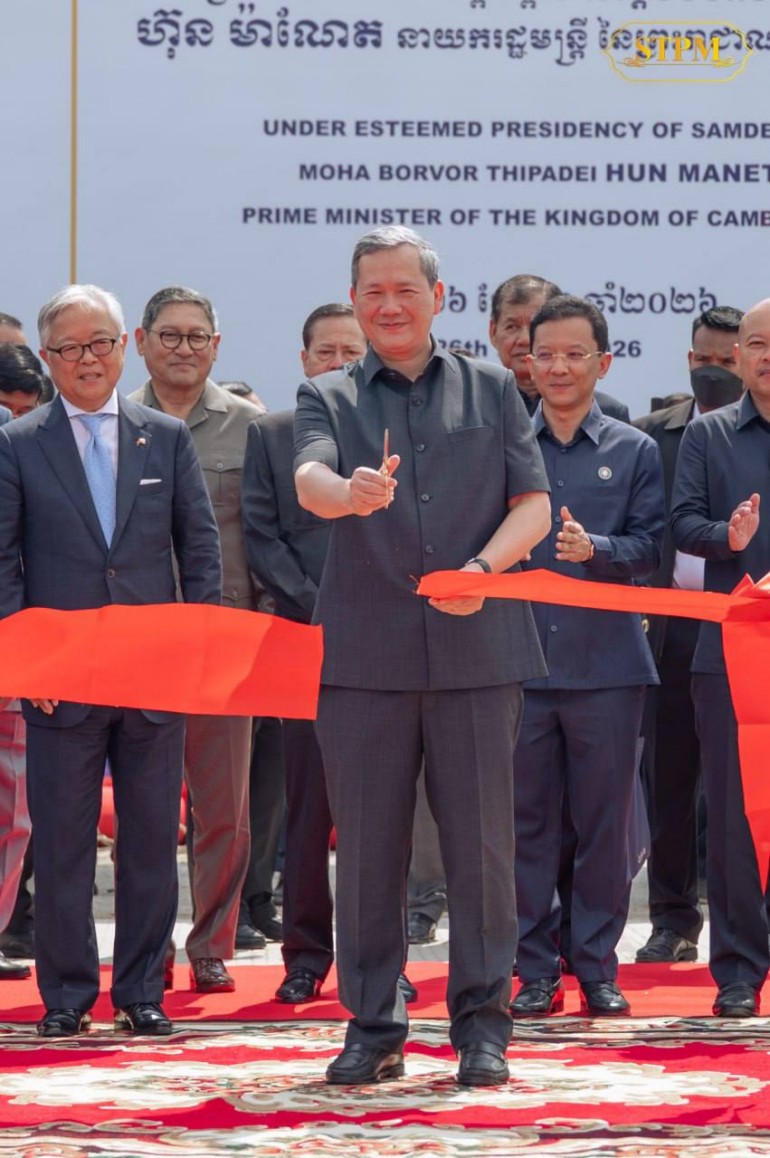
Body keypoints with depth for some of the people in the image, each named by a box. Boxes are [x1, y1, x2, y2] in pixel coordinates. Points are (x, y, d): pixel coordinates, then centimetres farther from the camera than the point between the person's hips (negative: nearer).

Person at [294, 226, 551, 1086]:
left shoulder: (491, 392, 14)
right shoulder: (328, 397, 11)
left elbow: (533, 504, 7)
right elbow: (309, 478, -10)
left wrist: (485, 567, -13)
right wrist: (349, 492, -34)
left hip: (477, 649, 0)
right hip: (365, 652, 0)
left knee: (481, 841, -1)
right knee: (368, 846, 2)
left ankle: (482, 1026, 7)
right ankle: (373, 1028, 10)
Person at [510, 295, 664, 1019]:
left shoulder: (634, 451, 8)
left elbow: (649, 548, 0)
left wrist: (593, 548, -17)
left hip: (607, 662, 0)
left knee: (603, 821, 2)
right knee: (528, 821, 2)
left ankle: (598, 967, 10)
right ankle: (536, 971, 9)